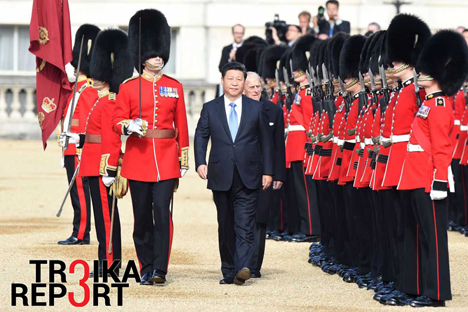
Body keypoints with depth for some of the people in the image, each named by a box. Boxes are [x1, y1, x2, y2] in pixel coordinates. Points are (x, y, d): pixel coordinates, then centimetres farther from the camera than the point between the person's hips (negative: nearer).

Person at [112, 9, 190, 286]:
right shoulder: (128, 87, 4)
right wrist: (130, 126, -19)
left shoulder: (174, 87, 8)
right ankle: (146, 269, 14)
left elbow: (182, 125, 10)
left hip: (166, 157, 0)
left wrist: (184, 158, 7)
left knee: (162, 211, -11)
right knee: (142, 216, 5)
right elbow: (118, 121, 3)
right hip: (138, 156, 0)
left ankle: (160, 270, -11)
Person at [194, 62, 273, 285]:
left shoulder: (256, 108, 7)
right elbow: (200, 137, 6)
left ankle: (242, 268, -23)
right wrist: (200, 162, -10)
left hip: (248, 177, -1)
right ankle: (228, 272, 15)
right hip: (221, 177, 1)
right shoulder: (210, 108, 8)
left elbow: (265, 141, 9)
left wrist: (267, 171, 4)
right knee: (226, 227, 8)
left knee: (245, 225, -12)